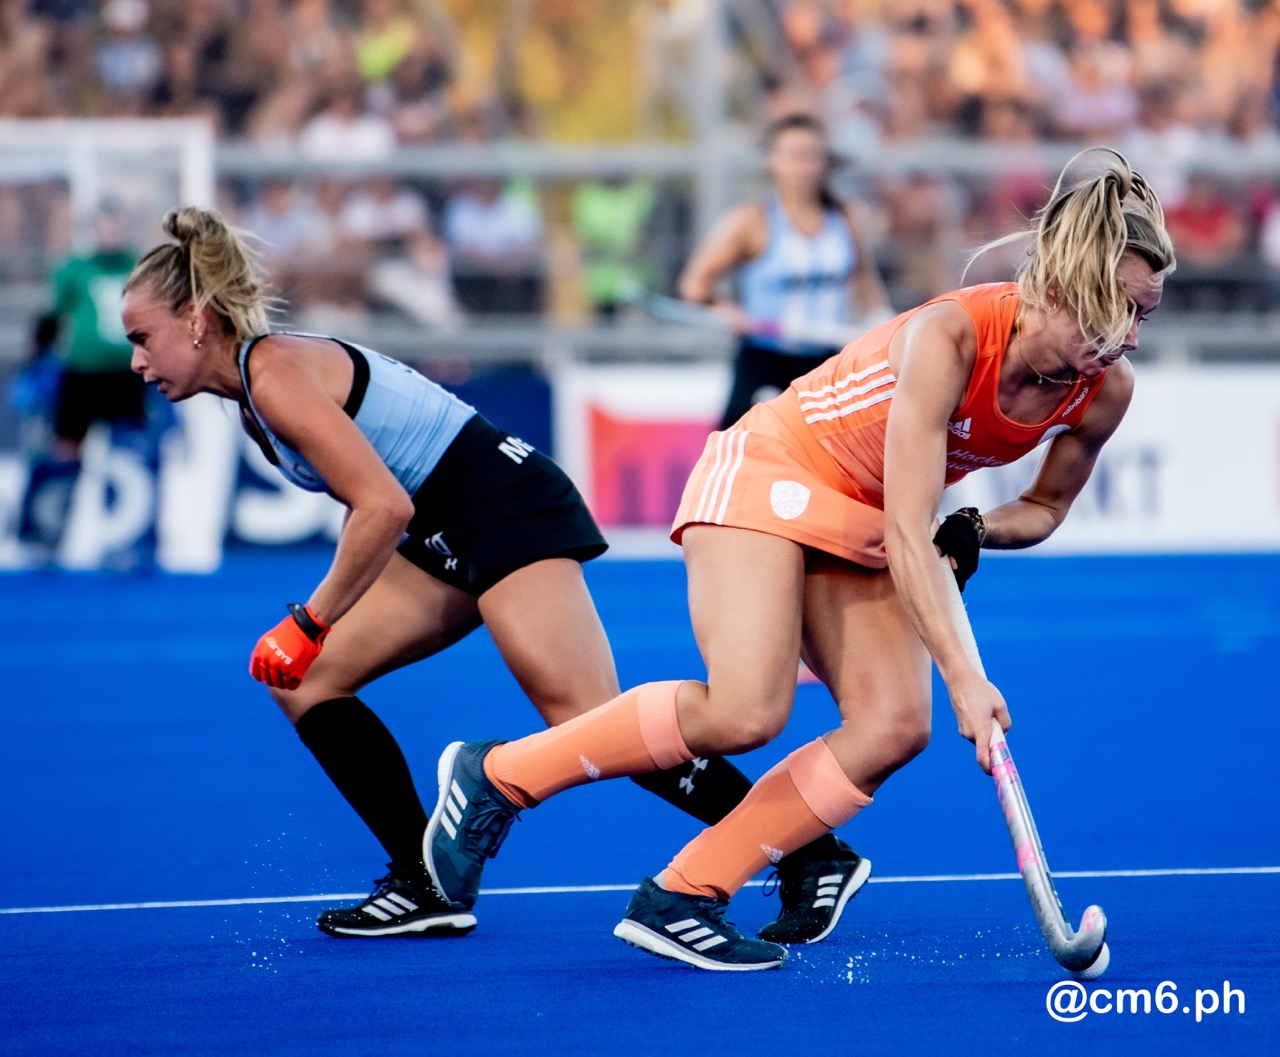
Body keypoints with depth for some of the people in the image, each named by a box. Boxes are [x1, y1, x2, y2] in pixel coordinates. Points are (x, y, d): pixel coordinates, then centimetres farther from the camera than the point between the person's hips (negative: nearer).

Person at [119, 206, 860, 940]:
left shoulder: (276, 375, -16)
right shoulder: (255, 391, 14)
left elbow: (384, 507, -23)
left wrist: (312, 622, -15)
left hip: (510, 508, -11)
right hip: (446, 534, 11)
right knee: (304, 680, 8)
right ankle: (430, 886, 9)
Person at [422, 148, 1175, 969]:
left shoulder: (1105, 390, -12)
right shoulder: (951, 336, -32)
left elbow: (1047, 507, 9)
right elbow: (905, 534, -32)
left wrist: (975, 530, -13)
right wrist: (963, 677, -38)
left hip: (861, 529, 7)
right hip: (772, 472, -7)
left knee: (895, 725, -16)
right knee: (746, 711, -25)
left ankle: (681, 898, -10)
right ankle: (495, 777, -7)